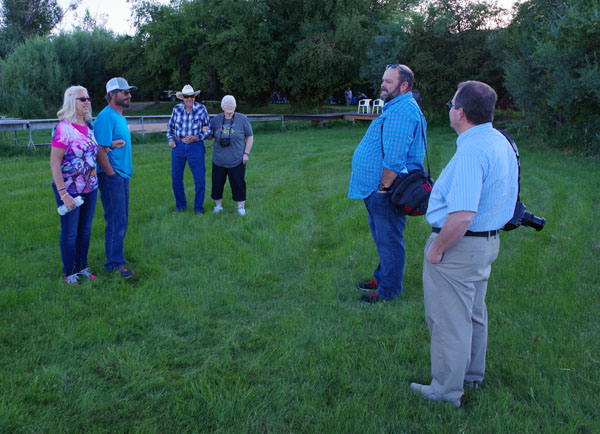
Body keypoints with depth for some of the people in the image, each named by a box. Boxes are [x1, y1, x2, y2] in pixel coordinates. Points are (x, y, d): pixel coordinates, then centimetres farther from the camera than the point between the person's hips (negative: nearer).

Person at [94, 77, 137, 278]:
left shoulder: (120, 116, 14)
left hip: (122, 176, 10)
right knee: (116, 222, -4)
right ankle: (115, 264, 5)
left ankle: (115, 256, 28)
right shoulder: (106, 117, -17)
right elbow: (100, 150, -22)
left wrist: (123, 169, 15)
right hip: (112, 178, -10)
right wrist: (112, 175, -17)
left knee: (121, 220, 16)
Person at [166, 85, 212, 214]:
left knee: (200, 179, -2)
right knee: (176, 178, 8)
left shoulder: (201, 109, -4)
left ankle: (199, 208, 14)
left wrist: (196, 137, -12)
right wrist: (170, 139, 3)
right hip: (178, 146, 3)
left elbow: (209, 129, 2)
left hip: (195, 146, -3)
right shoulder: (177, 109, 3)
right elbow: (170, 126, 18)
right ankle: (180, 205, 26)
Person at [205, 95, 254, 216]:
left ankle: (241, 207, 14)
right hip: (219, 160, 3)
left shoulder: (242, 119, -4)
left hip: (237, 160, -2)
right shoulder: (216, 119, 3)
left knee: (238, 183, 1)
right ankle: (218, 205, 23)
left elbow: (250, 137, 1)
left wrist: (246, 153, -6)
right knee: (217, 183, 7)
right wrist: (205, 131, -11)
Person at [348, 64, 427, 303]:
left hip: (387, 190, -11)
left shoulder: (401, 112, -20)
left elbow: (394, 159, -26)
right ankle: (382, 277, 36)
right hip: (378, 189, 11)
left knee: (388, 240, 0)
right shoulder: (396, 108, 16)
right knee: (382, 237, 22)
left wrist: (383, 186, -19)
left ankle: (389, 290, 12)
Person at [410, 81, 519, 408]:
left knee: (448, 320, 5)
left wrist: (436, 249, -20)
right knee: (474, 314, 24)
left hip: (459, 246, -10)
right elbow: (502, 197, 16)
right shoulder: (502, 143, 5)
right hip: (488, 240, 10)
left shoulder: (471, 152, -27)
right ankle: (472, 375, 42)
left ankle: (446, 391, 21)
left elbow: (462, 215, -34)